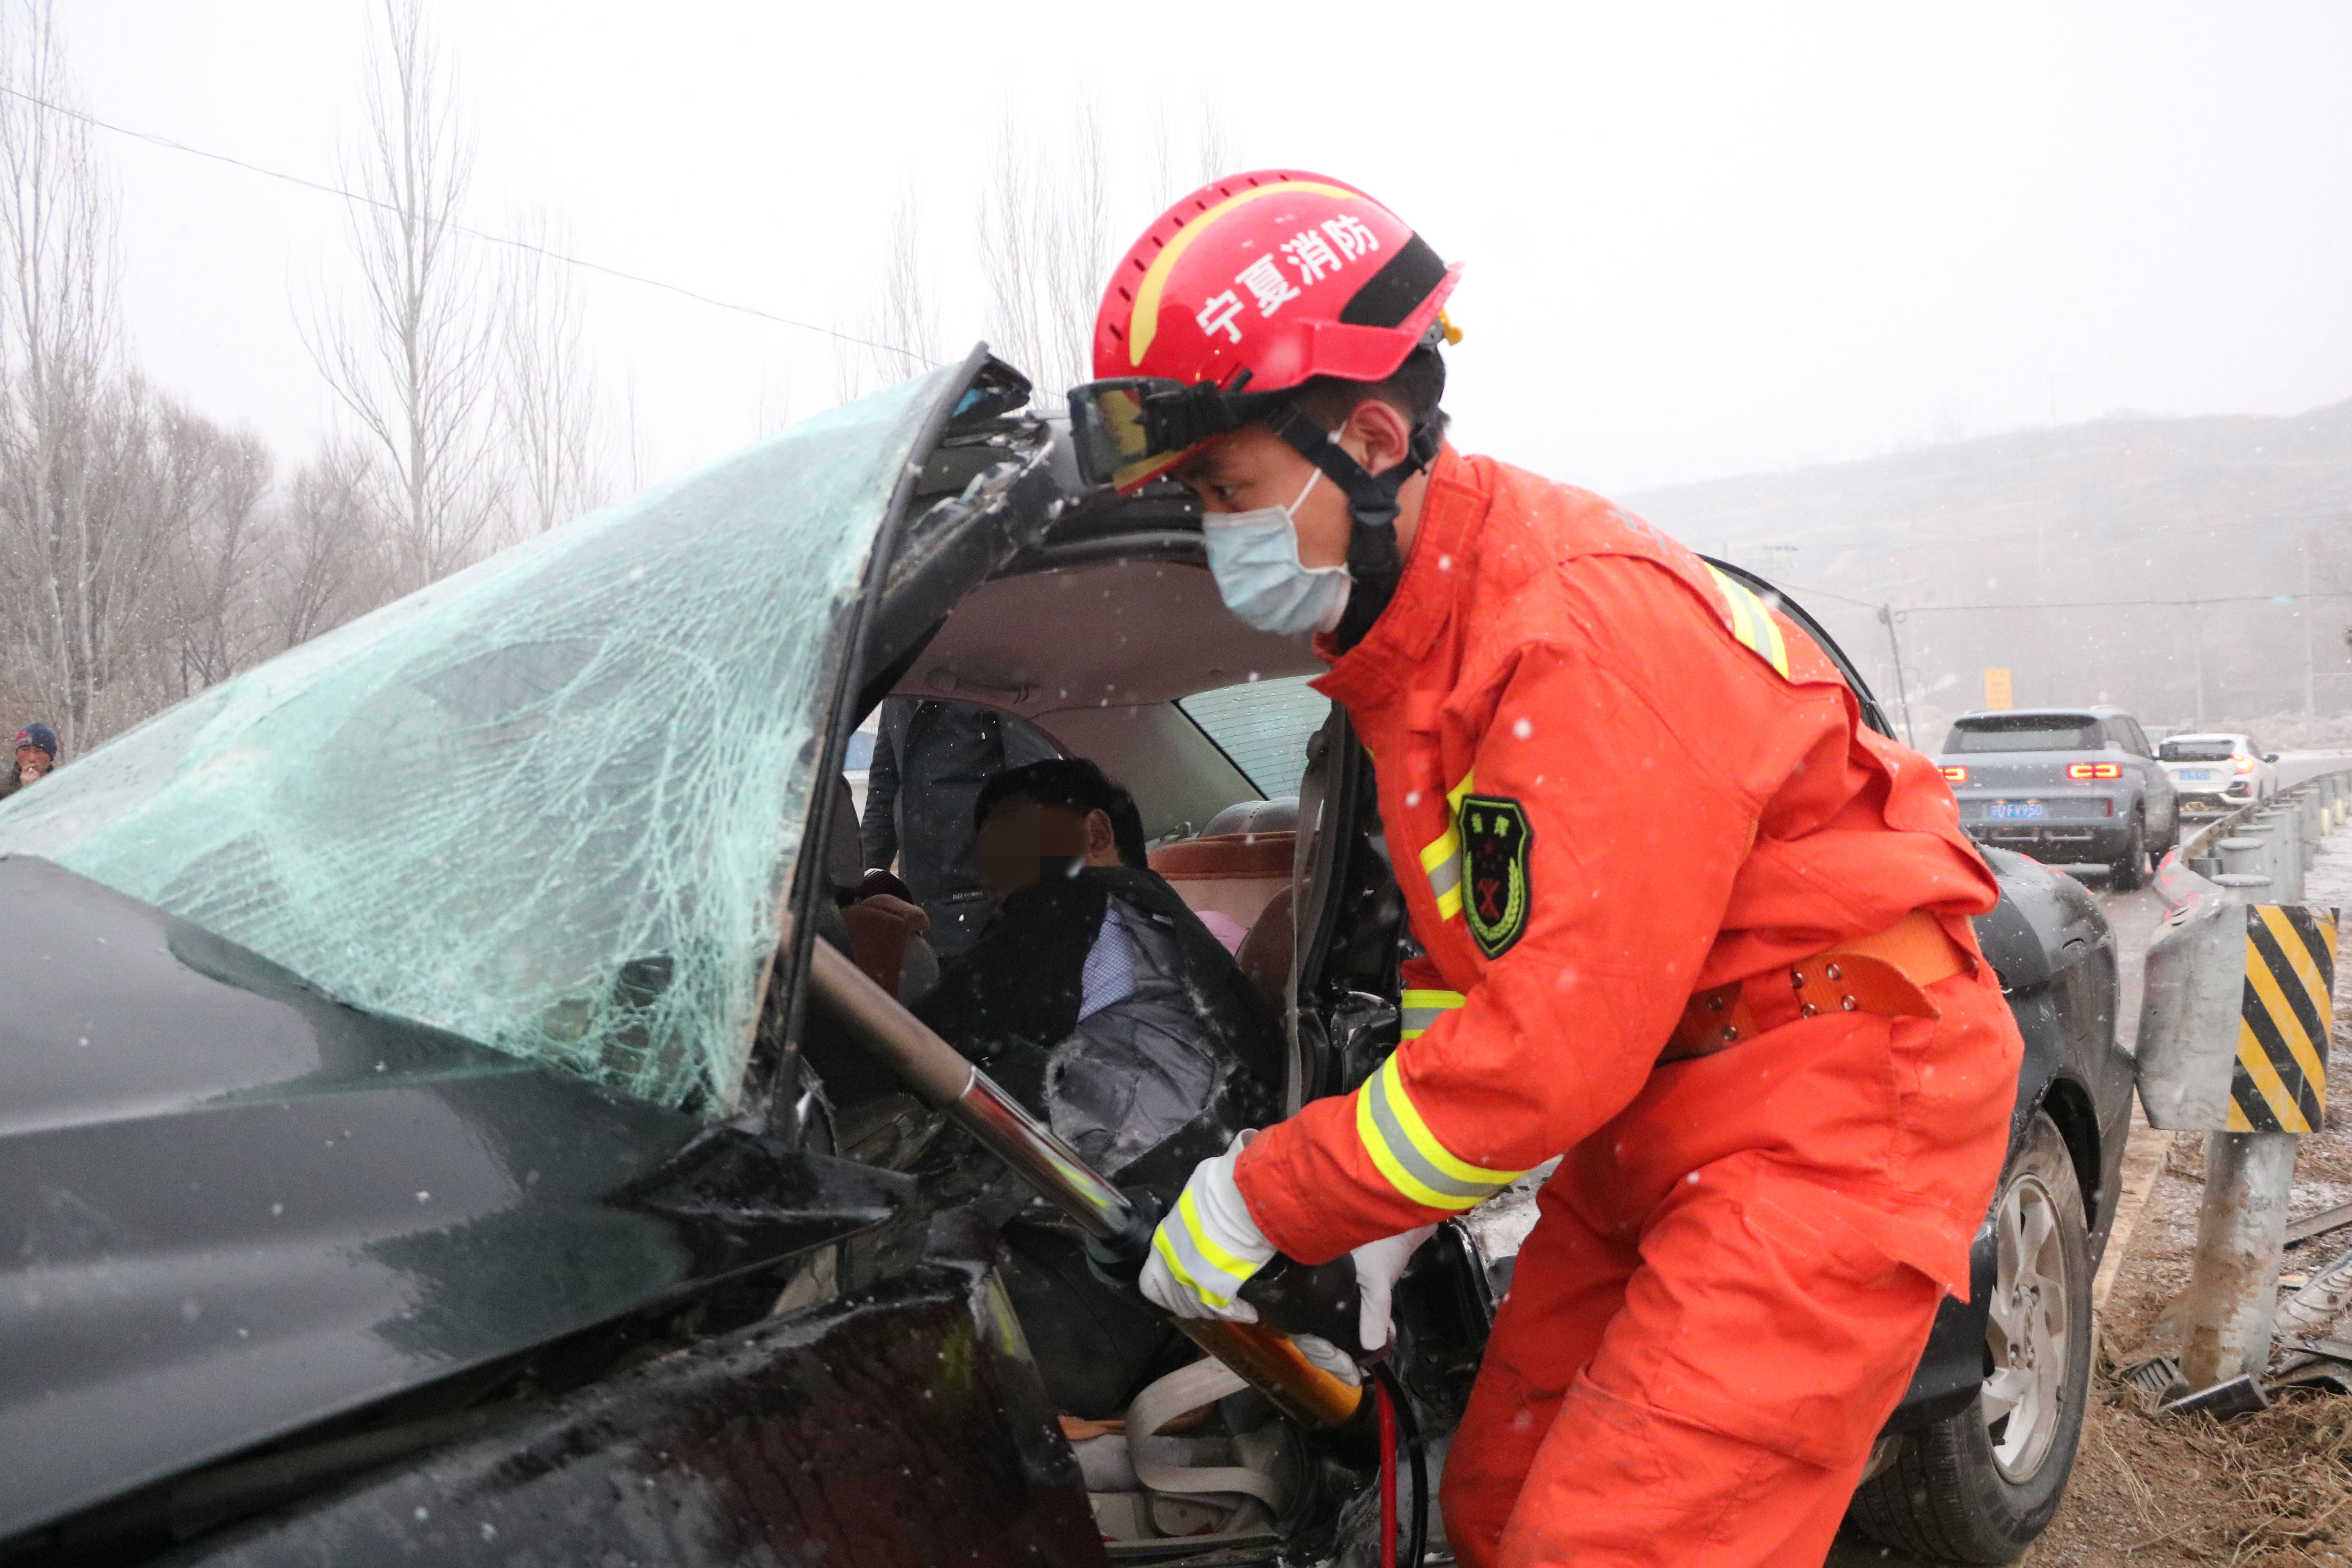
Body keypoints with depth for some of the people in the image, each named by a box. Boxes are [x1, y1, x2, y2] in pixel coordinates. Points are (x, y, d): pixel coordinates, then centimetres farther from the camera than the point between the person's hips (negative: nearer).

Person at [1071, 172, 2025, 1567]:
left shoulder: (1586, 630, -26)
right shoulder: (1409, 624, 4)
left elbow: (1553, 1048, -27)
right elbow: (1470, 936, 15)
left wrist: (1267, 1203, -17)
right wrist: (1390, 1195, 6)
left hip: (1830, 1111, -9)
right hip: (1652, 1119, 9)